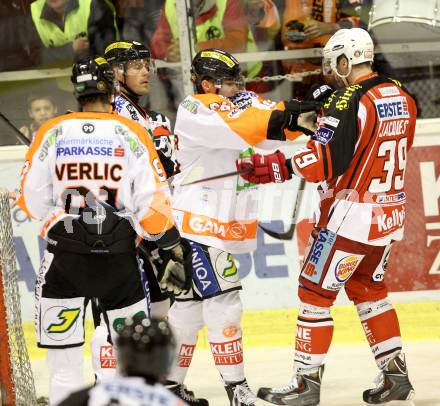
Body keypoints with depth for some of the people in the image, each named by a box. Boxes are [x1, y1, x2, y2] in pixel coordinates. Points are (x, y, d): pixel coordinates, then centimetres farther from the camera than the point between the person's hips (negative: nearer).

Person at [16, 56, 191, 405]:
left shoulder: (52, 133, 0)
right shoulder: (131, 134, -2)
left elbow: (32, 199, 4)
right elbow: (153, 202, -5)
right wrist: (173, 248, 3)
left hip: (64, 253, 0)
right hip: (118, 254, 0)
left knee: (63, 350, 4)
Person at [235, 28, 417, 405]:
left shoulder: (349, 101, -18)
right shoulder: (402, 96, 6)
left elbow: (323, 163, -24)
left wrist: (277, 167, -16)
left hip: (351, 213, -8)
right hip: (390, 213, 8)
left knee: (315, 292, 1)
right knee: (368, 289, 21)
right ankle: (396, 375, 20)